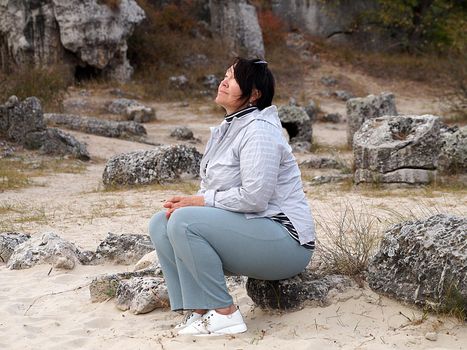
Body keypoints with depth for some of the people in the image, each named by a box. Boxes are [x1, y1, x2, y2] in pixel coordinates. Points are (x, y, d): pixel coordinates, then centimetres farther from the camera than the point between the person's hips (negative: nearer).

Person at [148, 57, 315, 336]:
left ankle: (225, 314, -18)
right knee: (160, 224, 1)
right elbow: (215, 188, 17)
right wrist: (187, 202, -5)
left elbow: (253, 197, -24)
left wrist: (198, 202, -15)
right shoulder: (228, 129, 14)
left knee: (184, 222, -26)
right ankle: (199, 310, -6)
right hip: (247, 231, 10)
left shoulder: (259, 131, -16)